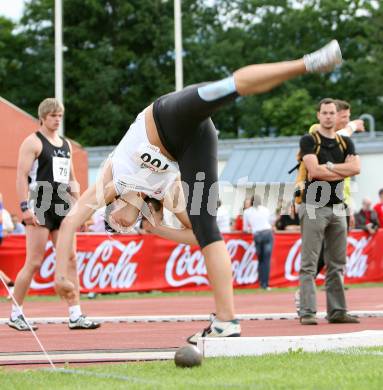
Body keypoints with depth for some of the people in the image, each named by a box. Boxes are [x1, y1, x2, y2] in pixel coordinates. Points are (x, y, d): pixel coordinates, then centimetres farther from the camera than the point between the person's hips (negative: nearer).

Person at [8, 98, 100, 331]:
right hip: (40, 208, -7)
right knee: (34, 262, -6)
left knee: (70, 260, 0)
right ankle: (16, 314, 6)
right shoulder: (33, 142, -3)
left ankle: (76, 316, 0)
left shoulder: (66, 145, 19)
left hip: (63, 208, 7)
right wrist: (25, 207, -18)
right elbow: (22, 176, -10)